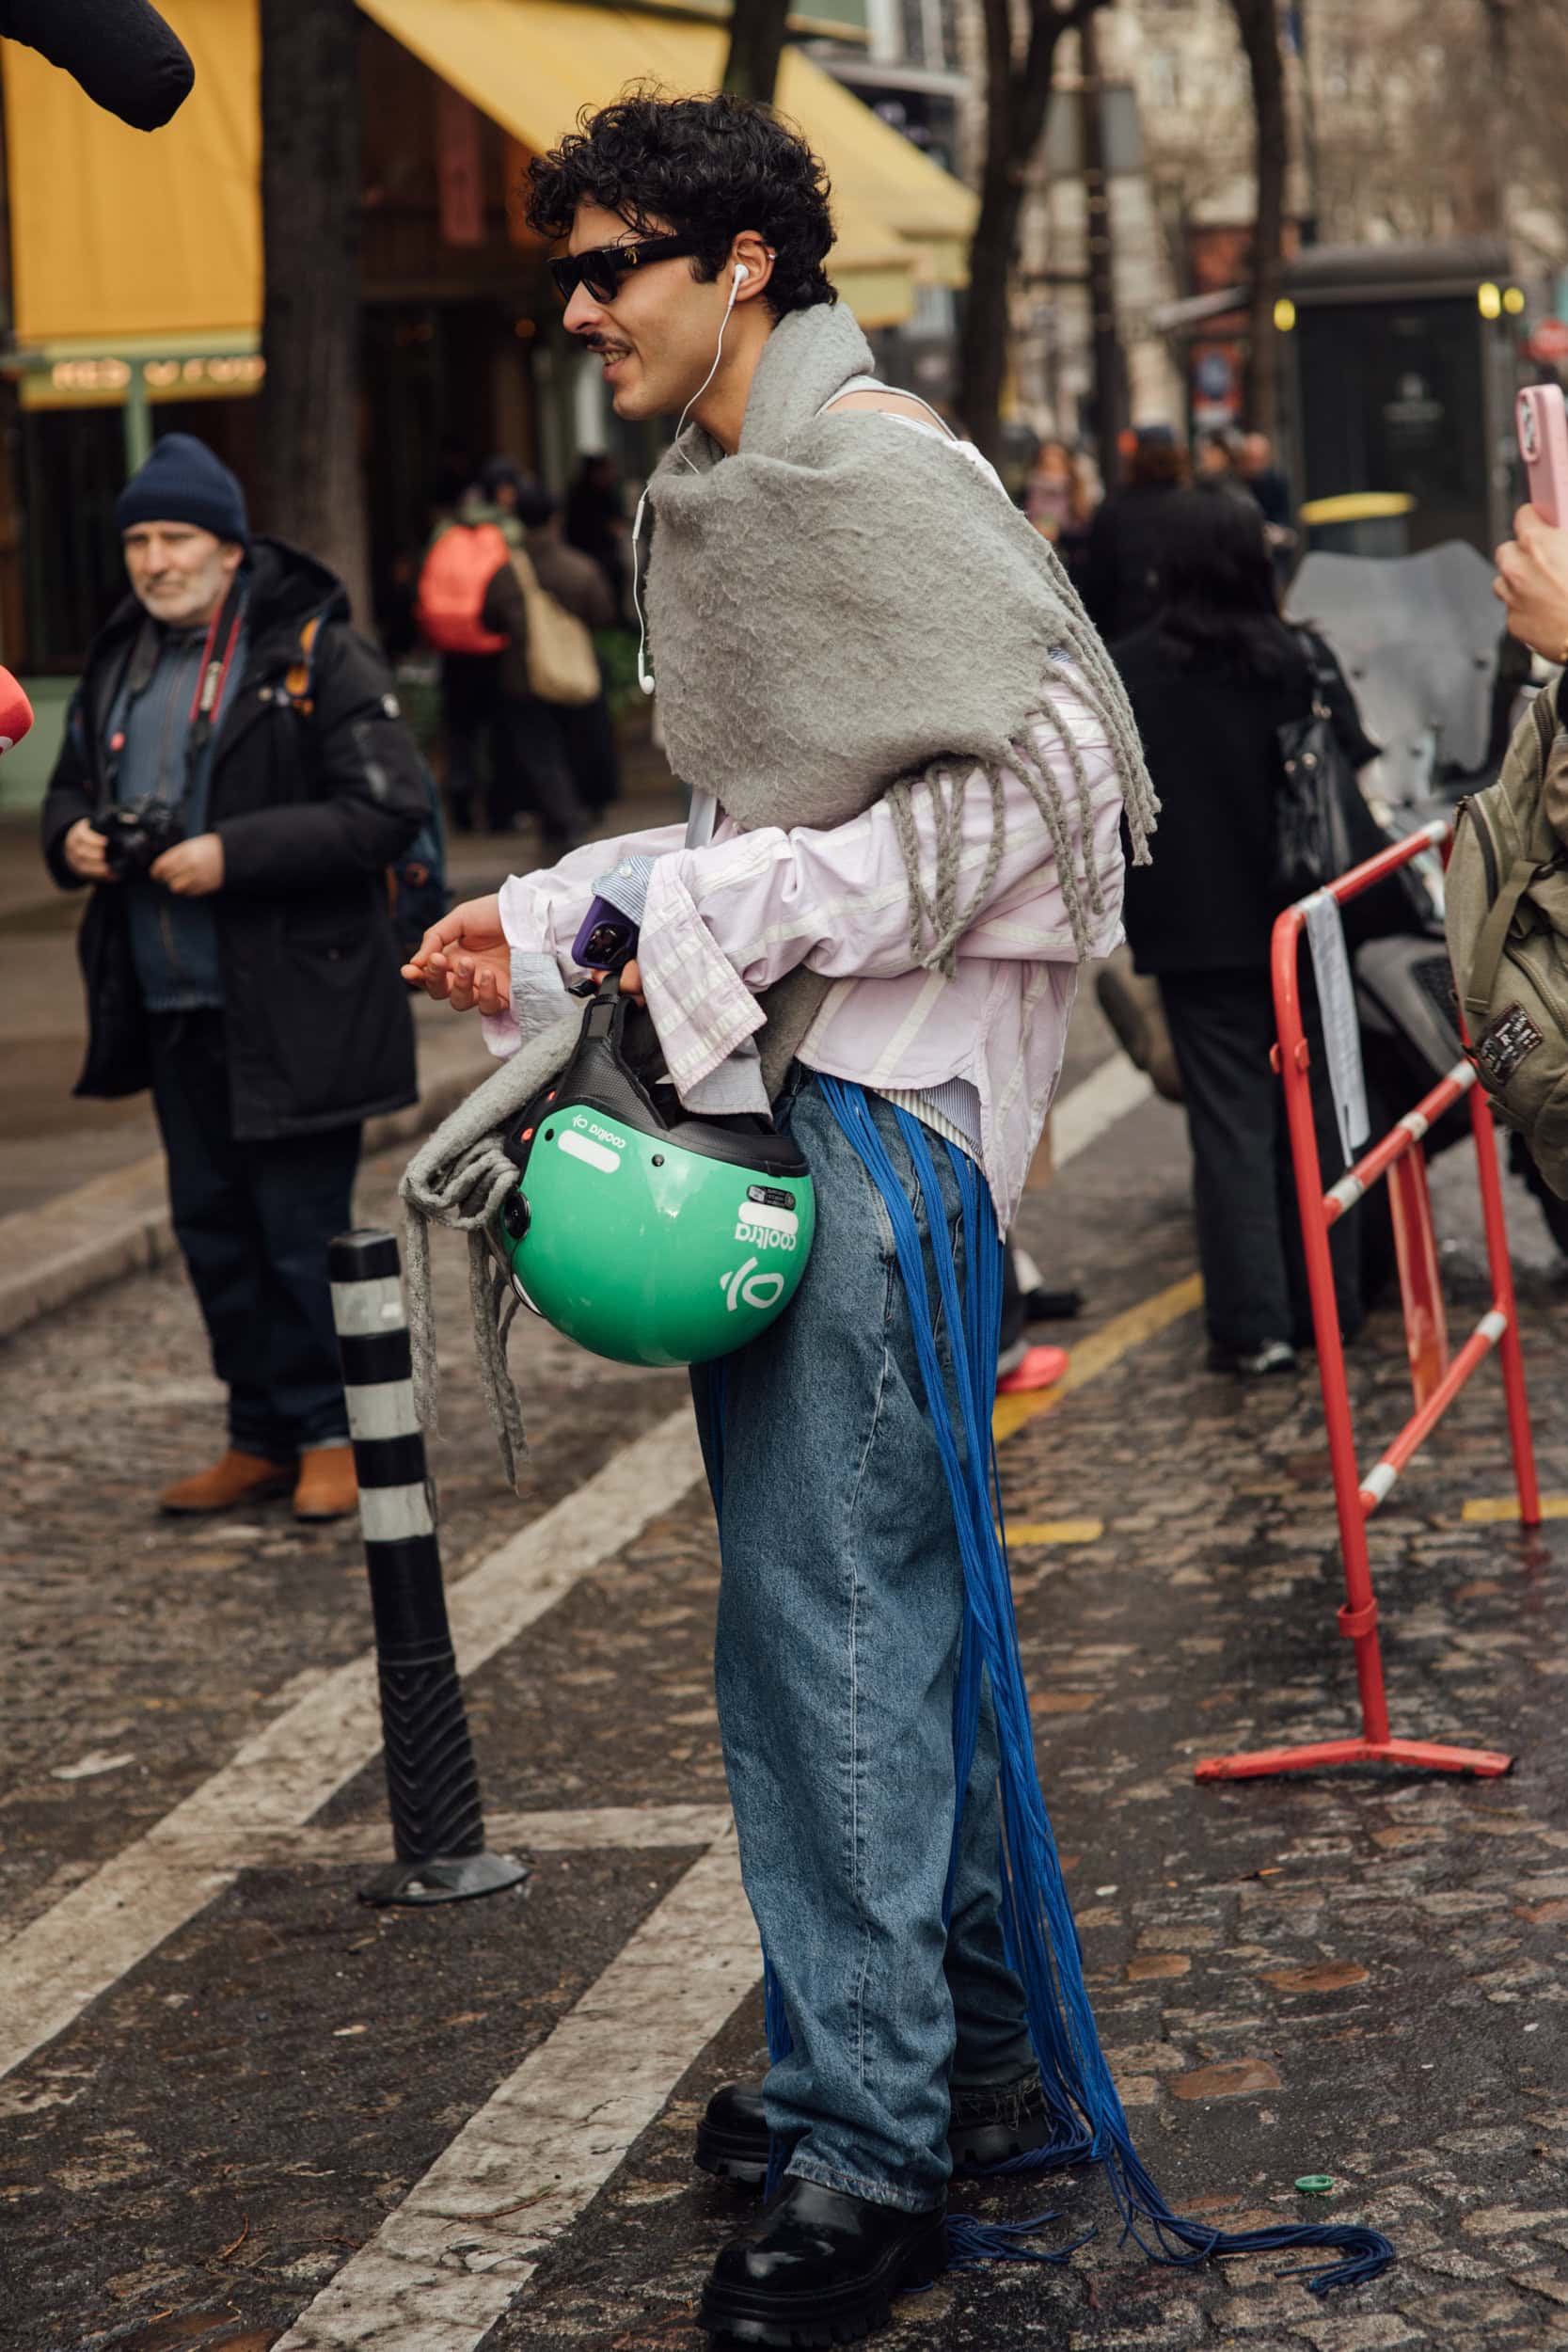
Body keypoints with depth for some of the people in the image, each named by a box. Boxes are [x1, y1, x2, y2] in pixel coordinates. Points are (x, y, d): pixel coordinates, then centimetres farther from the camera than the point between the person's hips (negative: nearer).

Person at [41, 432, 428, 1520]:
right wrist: (72, 836, 0)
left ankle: (330, 1435, 11)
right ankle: (263, 1437, 23)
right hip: (174, 1008, 7)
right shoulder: (120, 661, 12)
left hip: (292, 1006, -7)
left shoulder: (316, 656, -10)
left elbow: (387, 808, -17)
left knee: (302, 1229, -2)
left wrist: (235, 854, -22)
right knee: (213, 1227, 13)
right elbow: (72, 783, 24)